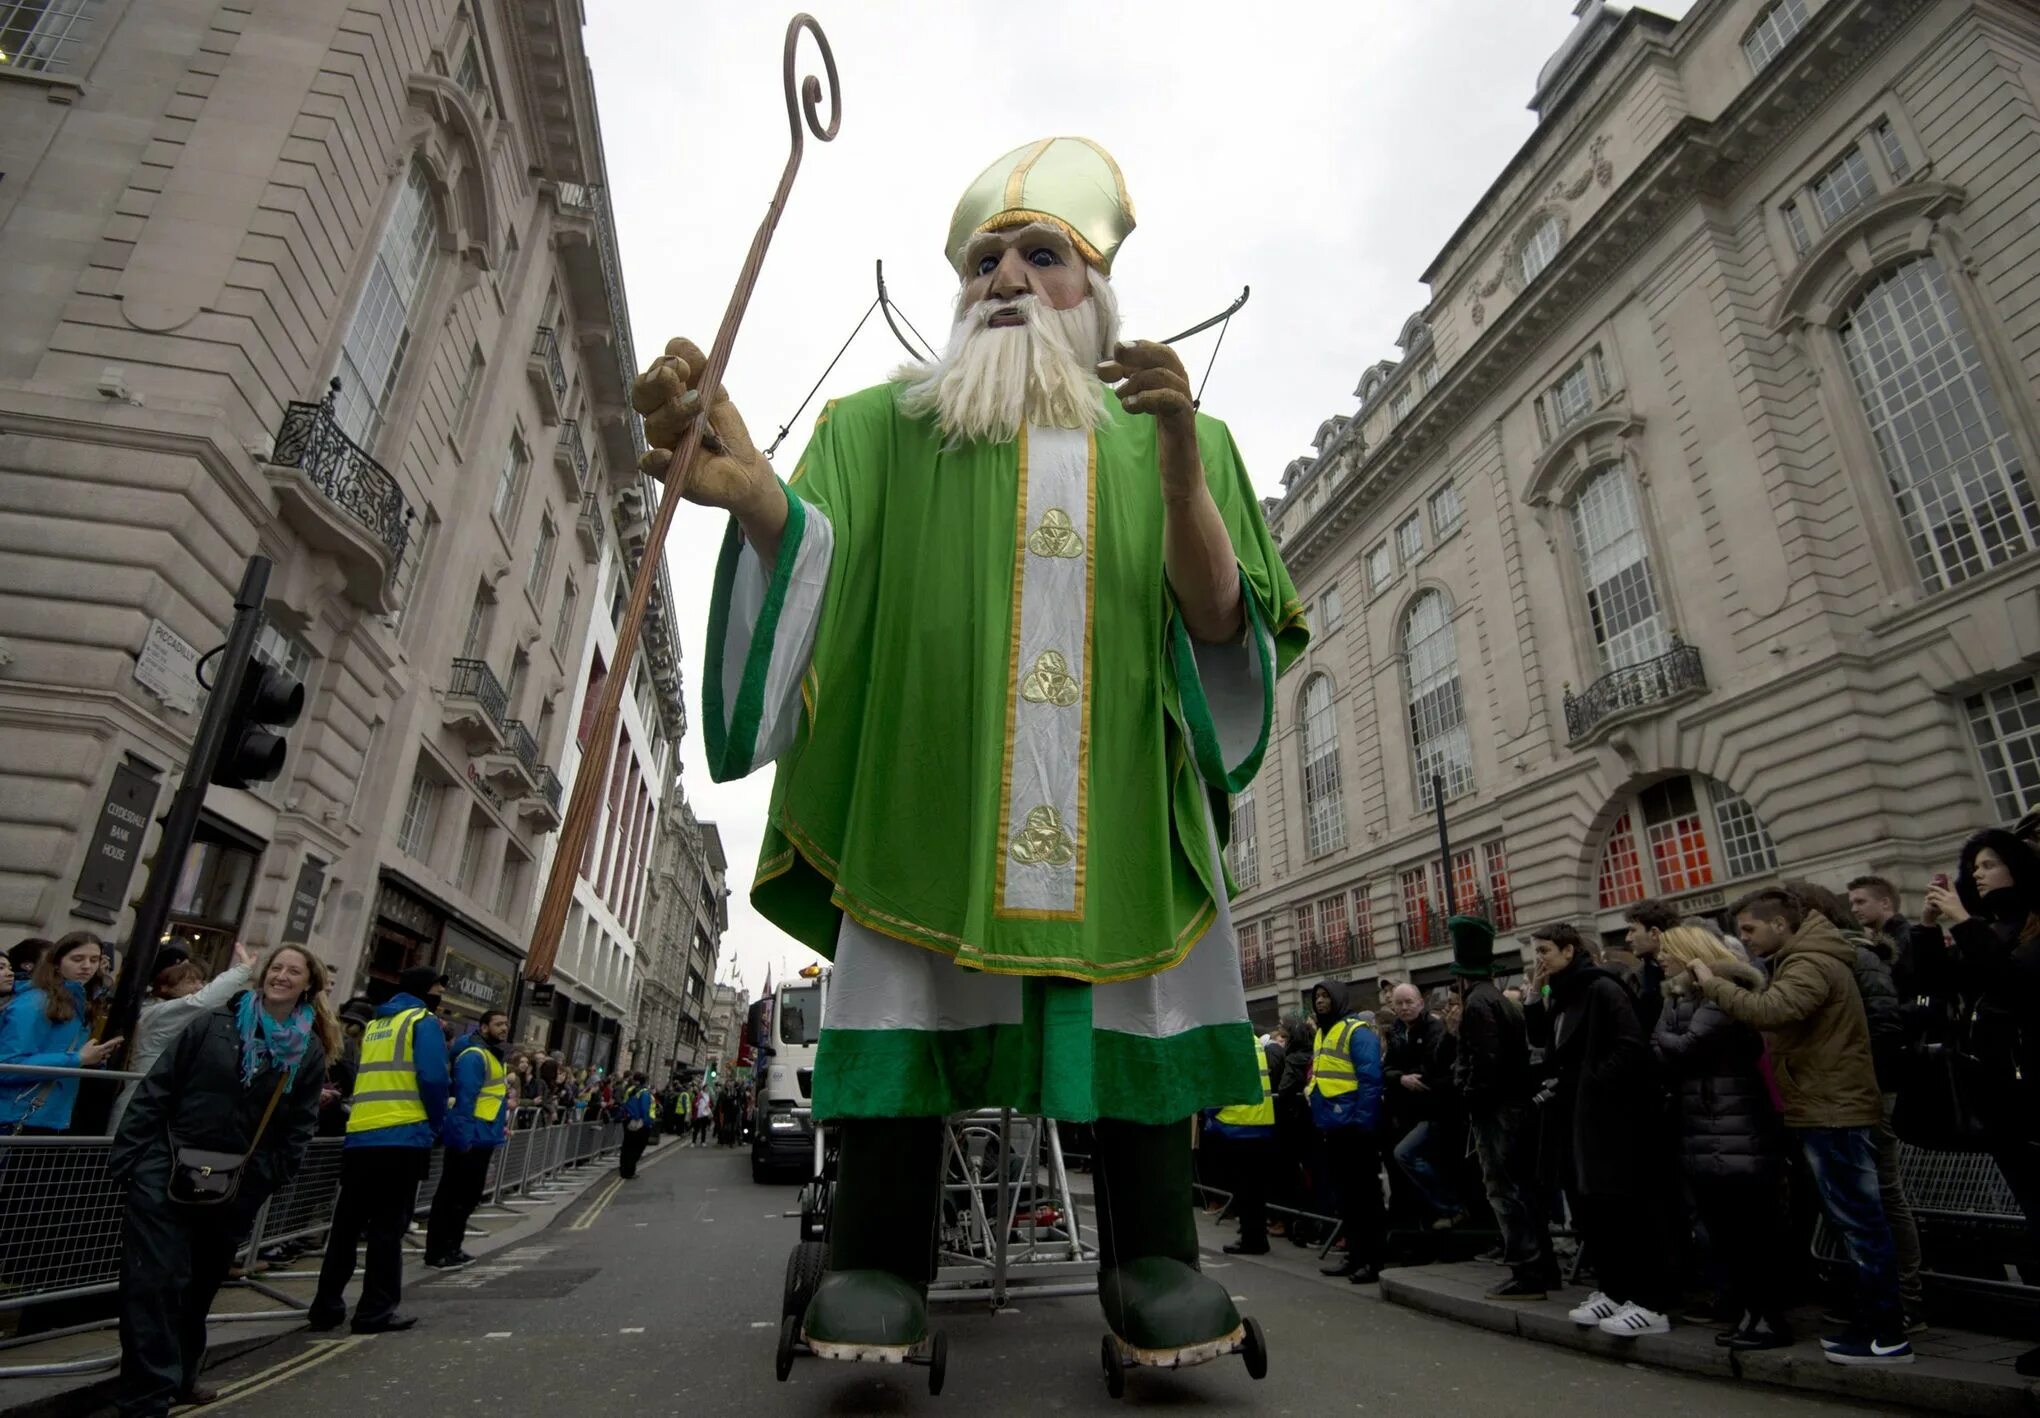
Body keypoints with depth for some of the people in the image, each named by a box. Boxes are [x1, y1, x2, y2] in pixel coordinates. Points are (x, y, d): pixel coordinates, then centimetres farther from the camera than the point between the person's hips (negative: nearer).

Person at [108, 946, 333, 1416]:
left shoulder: (309, 1051, 0)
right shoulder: (214, 1025, -5)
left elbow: (299, 1126, 0)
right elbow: (155, 1090, -3)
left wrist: (265, 1178, -7)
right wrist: (127, 1155, -7)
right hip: (165, 1174, -3)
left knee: (200, 1285, 16)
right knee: (157, 1282, -4)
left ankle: (178, 1378, 33)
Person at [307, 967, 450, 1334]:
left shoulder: (374, 1025, 19)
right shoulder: (423, 1022, -4)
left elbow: (360, 1078, 19)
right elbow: (433, 1078, -14)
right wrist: (436, 1124, 0)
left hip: (359, 1138, 7)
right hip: (404, 1138, -6)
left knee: (346, 1223, 15)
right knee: (388, 1226, 0)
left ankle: (327, 1305, 20)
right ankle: (376, 1310, 4)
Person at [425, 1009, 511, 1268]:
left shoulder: (495, 1056, 15)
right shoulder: (474, 1056, -17)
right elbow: (464, 1099, -21)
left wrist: (500, 1127, 13)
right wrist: (465, 1139, -23)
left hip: (484, 1139, 10)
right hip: (469, 1139, -10)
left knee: (469, 1196, 17)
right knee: (452, 1196, 0)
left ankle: (452, 1248, 28)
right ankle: (437, 1252, 9)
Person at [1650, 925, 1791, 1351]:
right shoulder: (1682, 997, 16)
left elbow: (1685, 1049, -18)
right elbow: (1667, 1053, 9)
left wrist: (1658, 1038, -1)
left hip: (1737, 1134, -8)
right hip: (1703, 1134, 8)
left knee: (1749, 1230, -1)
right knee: (1724, 1232, 12)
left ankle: (1771, 1318, 8)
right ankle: (1749, 1312, 20)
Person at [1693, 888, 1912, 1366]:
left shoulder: (1812, 964, -17)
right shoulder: (1801, 961, 17)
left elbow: (1767, 1011, -32)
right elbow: (1773, 1011, 12)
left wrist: (1712, 982, -22)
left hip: (1832, 1111, -10)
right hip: (1829, 1108, 10)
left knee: (1859, 1222, -3)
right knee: (1856, 1220, 15)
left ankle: (1887, 1335, 4)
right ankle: (1874, 1321, 24)